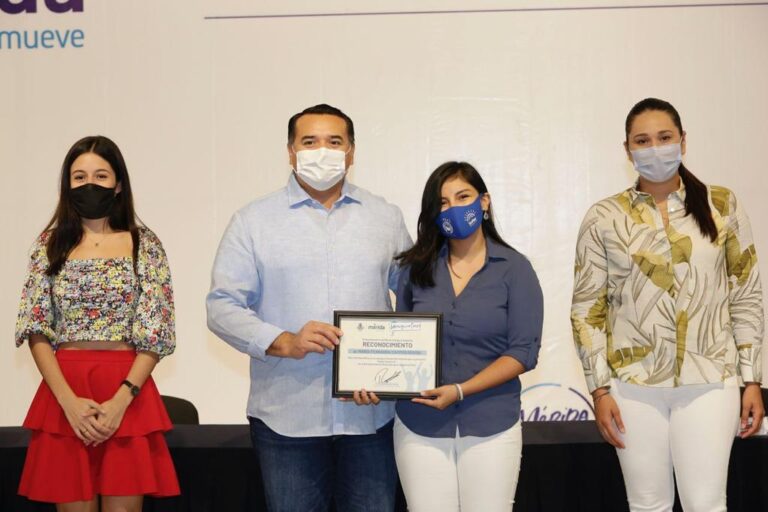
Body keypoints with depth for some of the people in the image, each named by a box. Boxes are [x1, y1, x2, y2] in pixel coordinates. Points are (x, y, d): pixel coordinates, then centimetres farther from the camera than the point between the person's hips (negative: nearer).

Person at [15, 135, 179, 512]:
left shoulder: (144, 244, 3)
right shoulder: (50, 244, 7)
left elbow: (156, 332, -2)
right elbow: (36, 329, 2)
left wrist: (121, 400, -13)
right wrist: (68, 400, -11)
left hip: (127, 393, -1)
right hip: (63, 396, 1)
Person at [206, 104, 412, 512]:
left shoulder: (386, 217, 11)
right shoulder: (253, 221, 3)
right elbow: (222, 306, -2)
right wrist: (284, 342, -17)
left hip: (371, 413, 2)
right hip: (287, 416, -2)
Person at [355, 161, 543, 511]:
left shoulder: (514, 268, -2)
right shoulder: (417, 268, 6)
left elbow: (523, 351, -7)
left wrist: (460, 390, -16)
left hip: (491, 426, -2)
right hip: (419, 426, 2)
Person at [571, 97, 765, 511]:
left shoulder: (721, 205, 4)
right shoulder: (604, 218, 1)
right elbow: (587, 308, 2)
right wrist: (600, 389, -3)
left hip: (709, 380, 0)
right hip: (634, 384, 0)